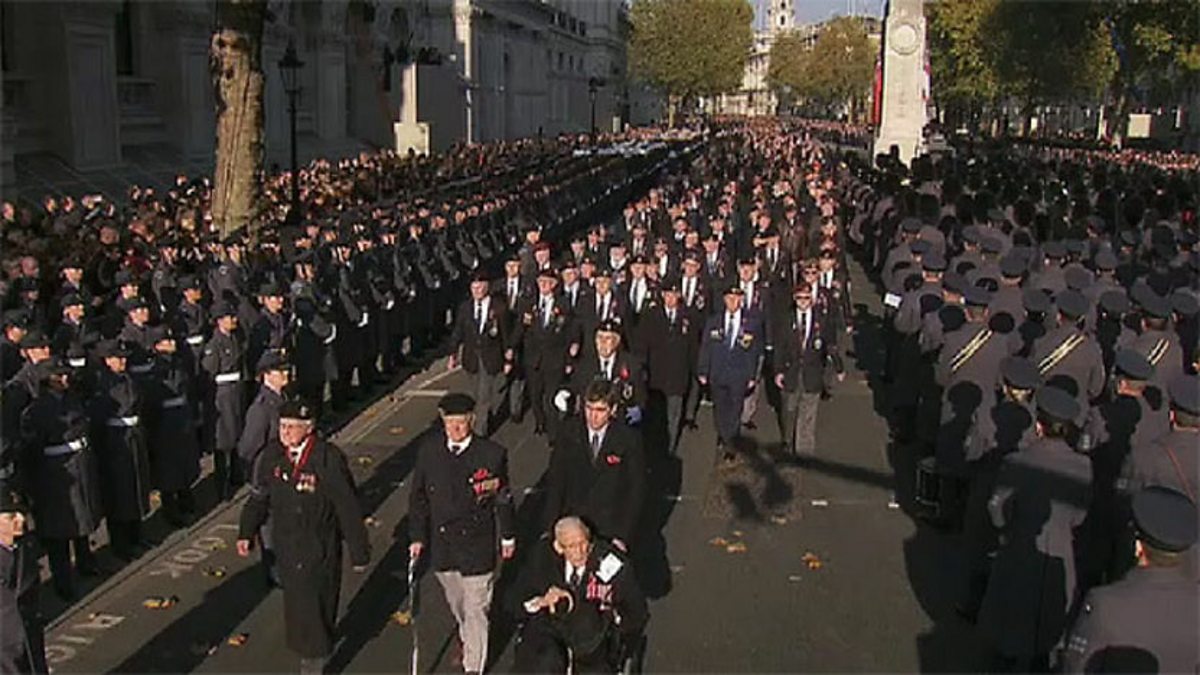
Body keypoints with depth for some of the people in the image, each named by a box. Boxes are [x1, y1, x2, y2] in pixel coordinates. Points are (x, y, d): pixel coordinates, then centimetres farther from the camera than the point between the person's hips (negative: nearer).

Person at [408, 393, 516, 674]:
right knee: (456, 604, 24)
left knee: (475, 610, 3)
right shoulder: (428, 449, -7)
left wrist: (507, 536, 7)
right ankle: (467, 636, 52)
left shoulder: (492, 453, -15)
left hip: (477, 545, -3)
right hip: (441, 543, 4)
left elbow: (503, 497, -2)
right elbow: (418, 496, 3)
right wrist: (417, 536, 1)